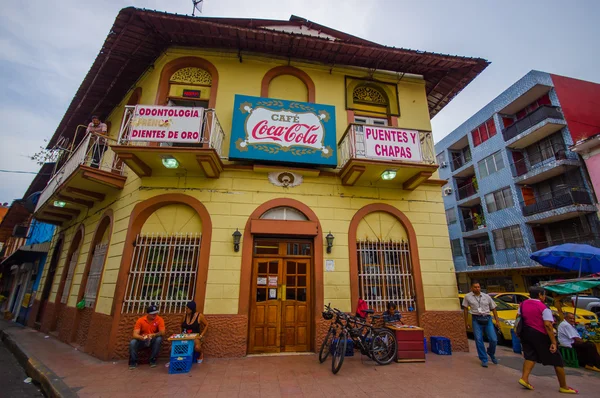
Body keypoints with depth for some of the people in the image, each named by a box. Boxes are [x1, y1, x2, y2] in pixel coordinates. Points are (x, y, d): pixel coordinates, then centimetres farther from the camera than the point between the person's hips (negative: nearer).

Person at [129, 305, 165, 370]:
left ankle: (153, 361, -15)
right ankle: (133, 362, -7)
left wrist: (153, 335, -41)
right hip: (142, 340, 1)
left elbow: (162, 332, -22)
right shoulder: (140, 320, -13)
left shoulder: (159, 319, -15)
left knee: (159, 339, -33)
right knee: (132, 342, -28)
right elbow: (135, 334, -19)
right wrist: (142, 337, -40)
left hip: (153, 340, -1)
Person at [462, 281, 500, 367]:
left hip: (487, 319, 2)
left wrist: (497, 321, 6)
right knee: (479, 340, -2)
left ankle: (491, 353, 31)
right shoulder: (468, 296, 1)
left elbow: (493, 309, 13)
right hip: (476, 320, -1)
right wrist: (466, 321, 5)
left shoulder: (487, 297, 6)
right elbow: (466, 309, 6)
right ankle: (484, 360, 13)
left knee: (494, 340, -1)